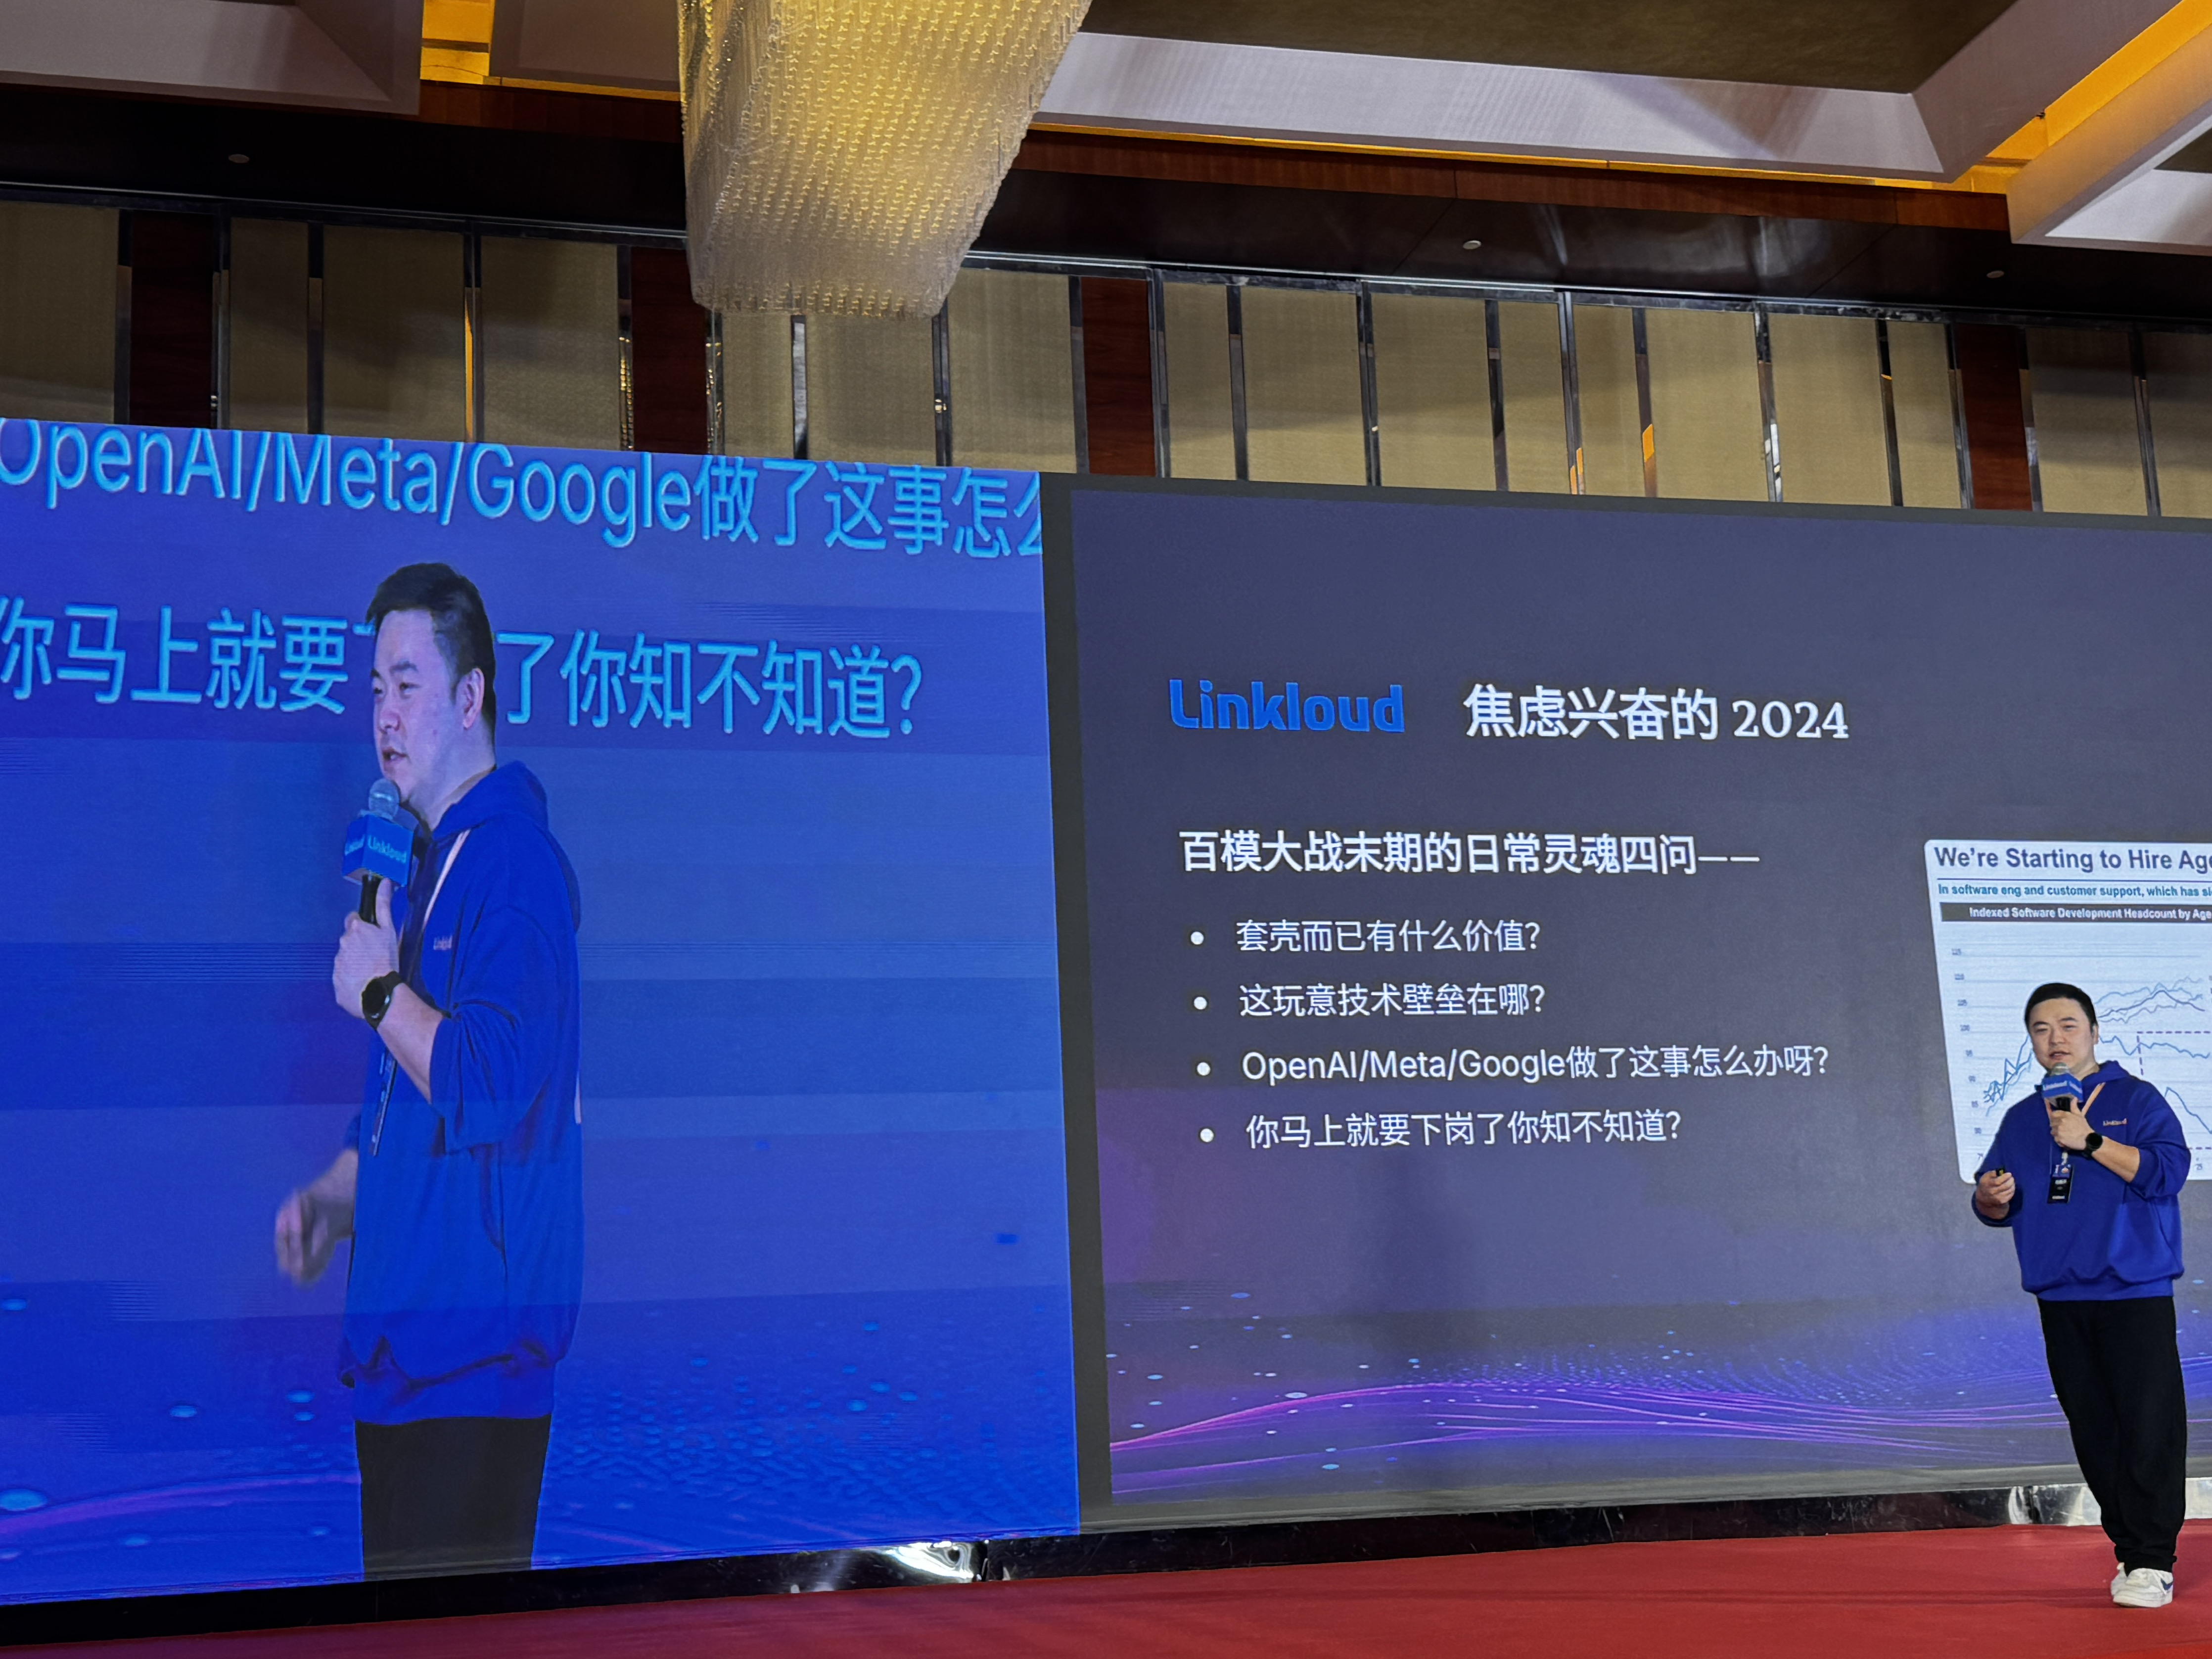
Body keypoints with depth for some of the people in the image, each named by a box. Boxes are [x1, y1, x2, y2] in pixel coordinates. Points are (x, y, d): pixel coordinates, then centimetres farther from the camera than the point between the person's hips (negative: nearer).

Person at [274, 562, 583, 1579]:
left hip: (478, 1334, -10)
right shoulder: (422, 863, 16)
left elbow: (491, 1088, -25)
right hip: (401, 1327, 10)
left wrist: (378, 990, -15)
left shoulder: (514, 862, -16)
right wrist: (338, 1194, 13)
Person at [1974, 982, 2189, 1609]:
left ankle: (2153, 1561, -3)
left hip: (2135, 1294, -5)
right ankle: (2127, 1548, 16)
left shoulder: (2136, 1100, 1)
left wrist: (2090, 1140, -17)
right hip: (2060, 1301, 5)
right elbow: (1996, 1206, 17)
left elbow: (2167, 1171, -13)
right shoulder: (2022, 1118, 15)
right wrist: (1992, 1196, -6)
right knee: (2093, 1432, 6)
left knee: (2148, 1428, -8)